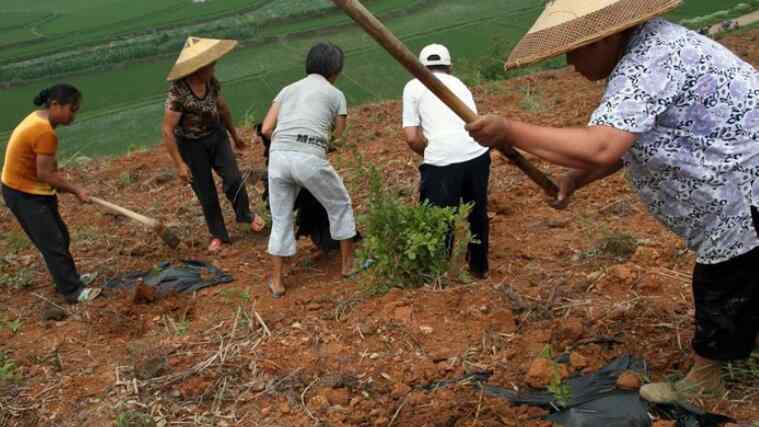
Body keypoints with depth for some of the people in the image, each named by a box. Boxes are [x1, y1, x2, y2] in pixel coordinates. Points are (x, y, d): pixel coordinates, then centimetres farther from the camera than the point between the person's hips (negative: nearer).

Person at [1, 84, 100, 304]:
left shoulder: (39, 118, 5)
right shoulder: (45, 132, -27)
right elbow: (45, 173, -24)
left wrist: (61, 182, 2)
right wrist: (76, 190, -15)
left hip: (32, 189, 10)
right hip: (24, 194, -10)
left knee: (59, 237, 18)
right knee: (53, 243, -4)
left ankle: (67, 278, 33)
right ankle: (73, 291, 4)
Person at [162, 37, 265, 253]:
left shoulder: (211, 82, -7)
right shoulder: (178, 93, -25)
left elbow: (222, 107, 11)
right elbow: (167, 131, -22)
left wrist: (235, 135, 20)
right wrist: (180, 164, -22)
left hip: (216, 136, 4)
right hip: (191, 145, -4)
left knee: (233, 179, -7)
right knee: (206, 193, 4)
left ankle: (245, 215, 22)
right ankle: (218, 235, 24)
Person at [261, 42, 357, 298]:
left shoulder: (288, 89, 23)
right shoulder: (336, 95, 14)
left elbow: (266, 129, 14)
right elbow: (339, 138, 16)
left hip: (278, 156, 4)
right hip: (310, 158, -4)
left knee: (281, 219, 18)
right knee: (340, 206, 21)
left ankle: (277, 283, 22)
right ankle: (348, 264, 31)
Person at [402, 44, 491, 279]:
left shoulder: (414, 87, 12)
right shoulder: (460, 84, 26)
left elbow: (412, 137, 3)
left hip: (442, 161, -5)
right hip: (478, 154, 5)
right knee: (478, 214, 24)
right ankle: (479, 267, 39)